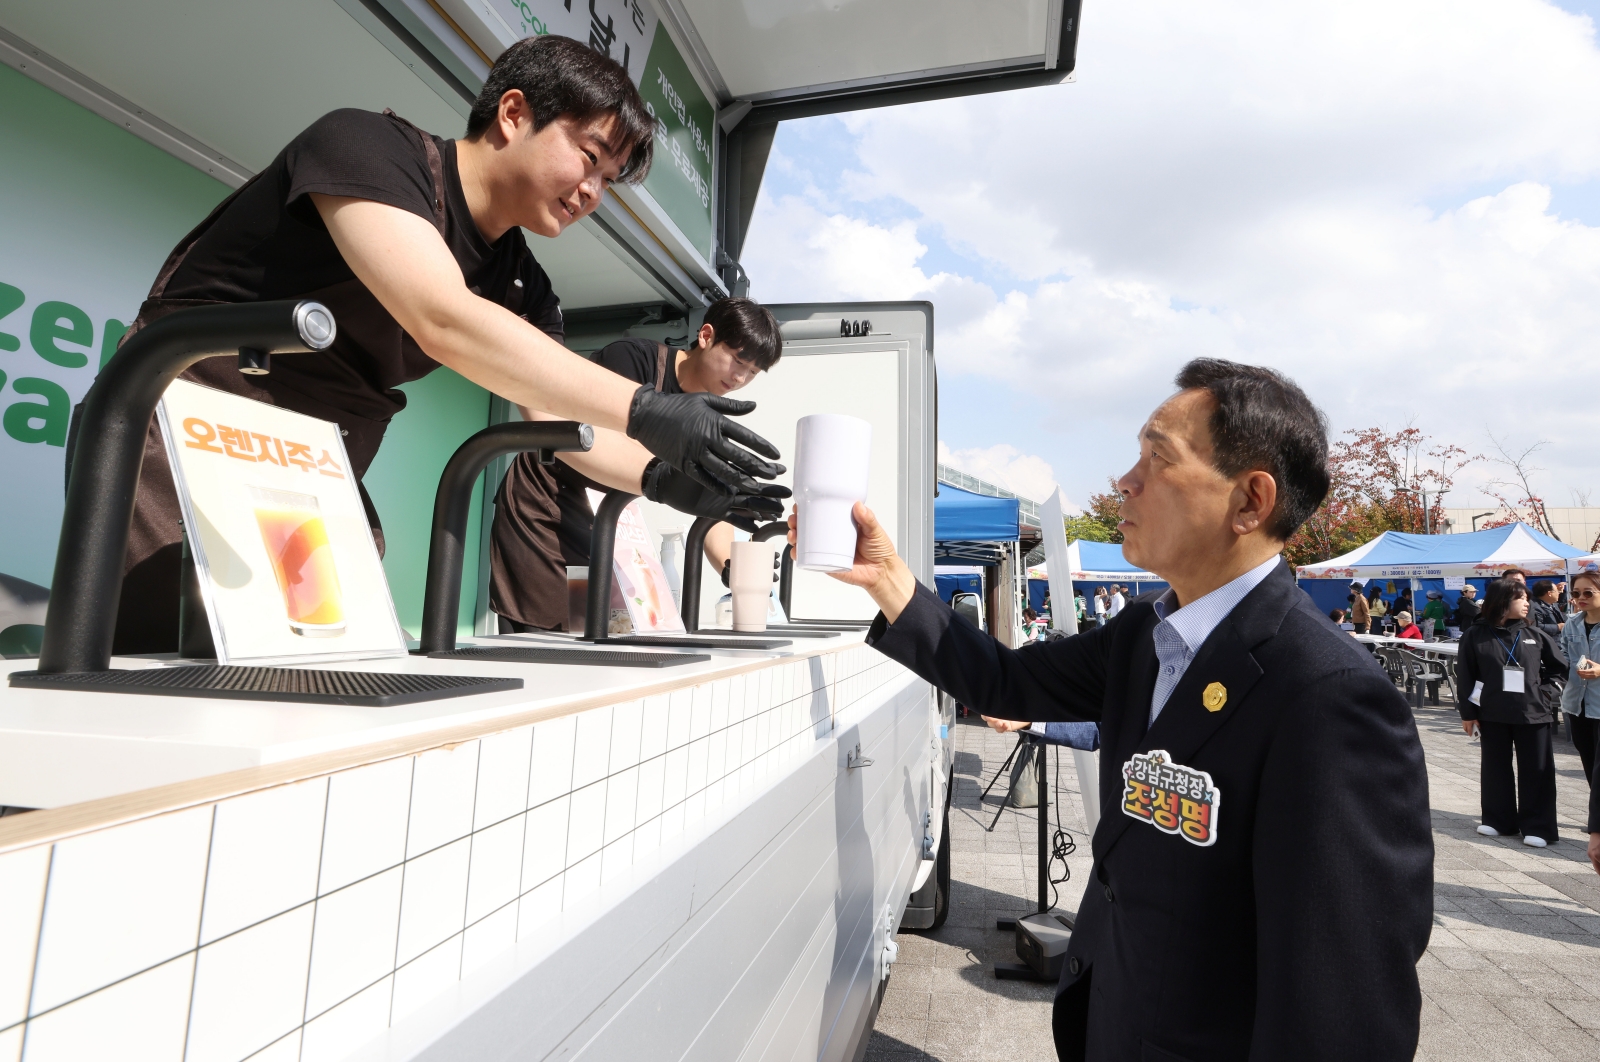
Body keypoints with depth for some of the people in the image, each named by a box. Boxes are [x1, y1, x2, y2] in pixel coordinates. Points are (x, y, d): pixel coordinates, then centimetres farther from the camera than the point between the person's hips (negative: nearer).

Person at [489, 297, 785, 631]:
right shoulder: (633, 357, -16)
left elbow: (712, 502, -2)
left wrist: (730, 566, -21)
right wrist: (660, 479, -48)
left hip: (597, 524, 7)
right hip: (540, 509, -7)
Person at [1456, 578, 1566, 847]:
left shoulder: (1534, 634, 2)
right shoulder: (1476, 635, -4)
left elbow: (1560, 664, 15)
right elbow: (1465, 676, -2)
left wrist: (1535, 681, 4)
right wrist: (1468, 711, -3)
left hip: (1532, 712, 1)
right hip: (1493, 713, -1)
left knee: (1536, 770, 4)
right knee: (1495, 767, 11)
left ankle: (1537, 827, 13)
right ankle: (1498, 819, 23)